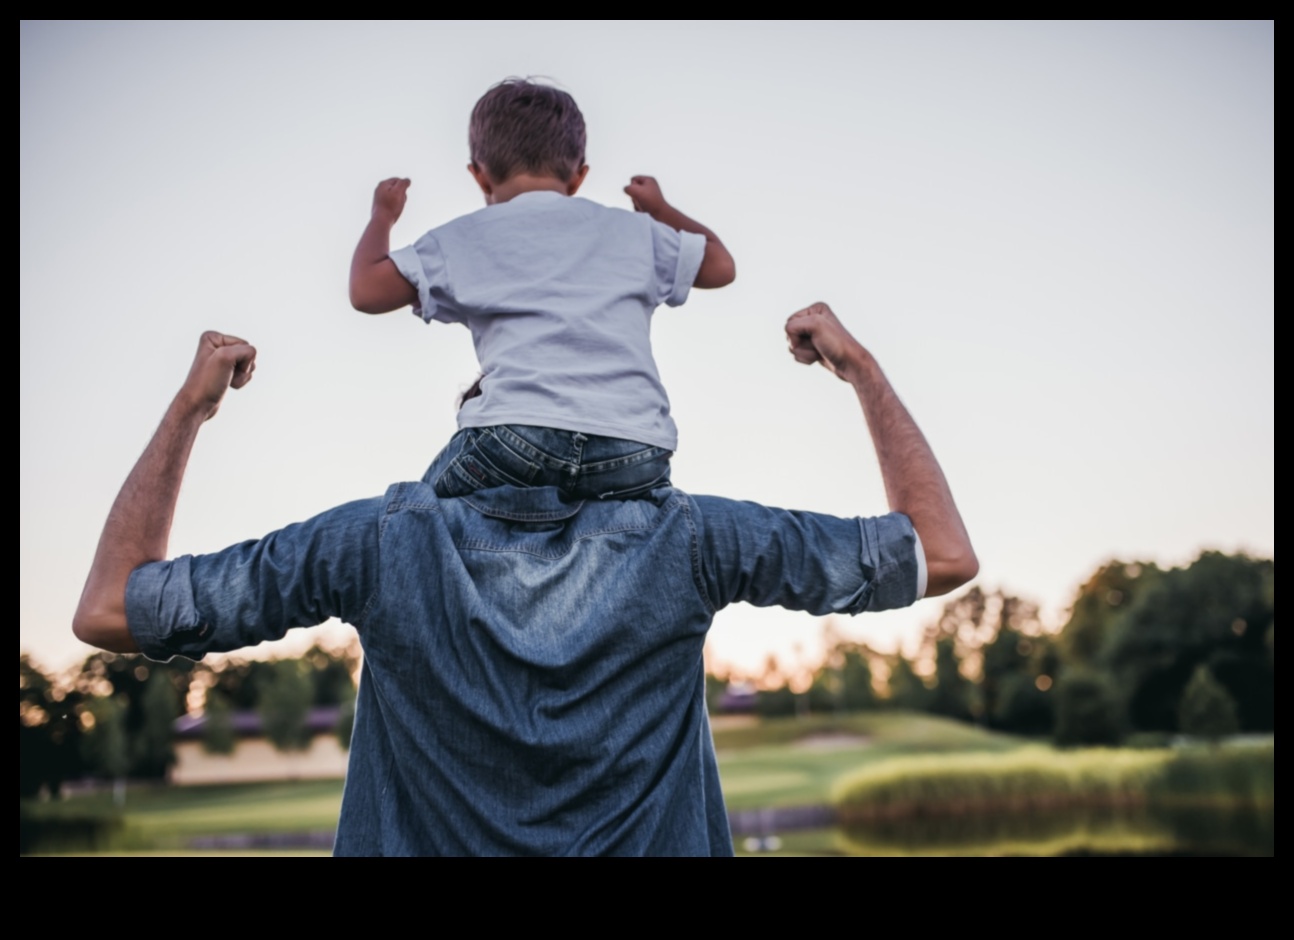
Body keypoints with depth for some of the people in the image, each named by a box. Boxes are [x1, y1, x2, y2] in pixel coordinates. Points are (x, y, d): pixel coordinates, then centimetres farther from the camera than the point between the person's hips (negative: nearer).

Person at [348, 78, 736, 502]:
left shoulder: (463, 240, 17)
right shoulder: (632, 231, 23)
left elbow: (366, 291, 17)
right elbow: (720, 265, 36)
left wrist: (382, 216, 37)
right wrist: (660, 210, 54)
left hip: (517, 439, -1)